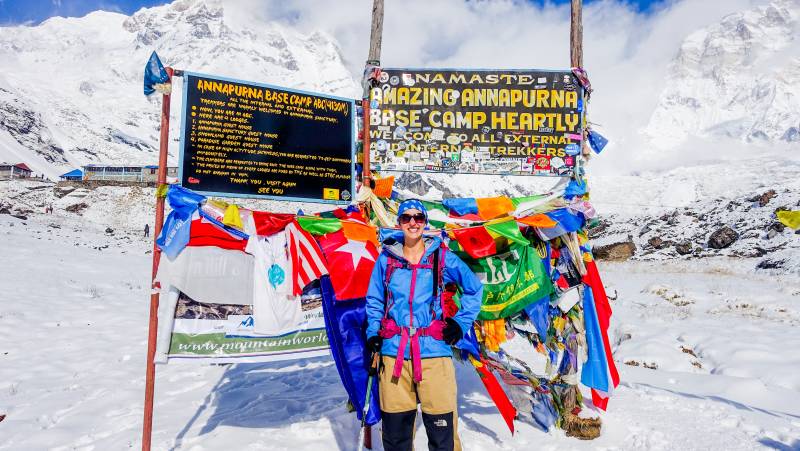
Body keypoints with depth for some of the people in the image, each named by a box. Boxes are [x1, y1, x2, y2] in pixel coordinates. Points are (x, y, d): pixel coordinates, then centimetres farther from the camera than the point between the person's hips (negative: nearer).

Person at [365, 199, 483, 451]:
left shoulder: (442, 257, 4)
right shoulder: (386, 258, 8)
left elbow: (474, 289, 14)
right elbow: (374, 301, 16)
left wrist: (461, 323, 5)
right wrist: (373, 335, 4)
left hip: (434, 349, -1)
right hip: (394, 351, 2)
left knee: (442, 427, -2)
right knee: (395, 427, 10)